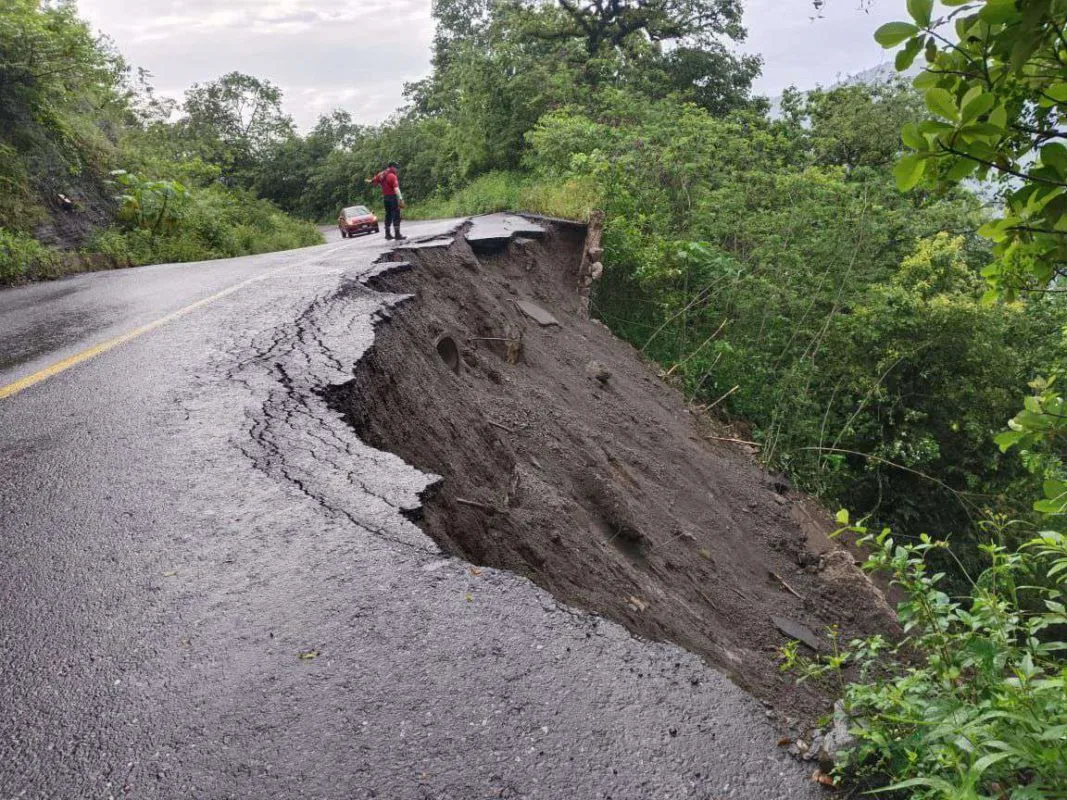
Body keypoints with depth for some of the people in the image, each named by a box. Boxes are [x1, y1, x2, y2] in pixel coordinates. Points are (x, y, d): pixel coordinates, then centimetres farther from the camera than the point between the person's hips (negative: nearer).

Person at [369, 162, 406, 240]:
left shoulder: (381, 175, 9)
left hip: (385, 197, 8)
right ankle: (397, 234, -9)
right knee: (396, 216, -6)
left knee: (388, 216, 16)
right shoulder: (392, 176, -15)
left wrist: (369, 181, 49)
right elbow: (396, 188, -26)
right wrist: (400, 198, -33)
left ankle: (387, 234, 19)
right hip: (393, 197, -8)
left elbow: (374, 180, 26)